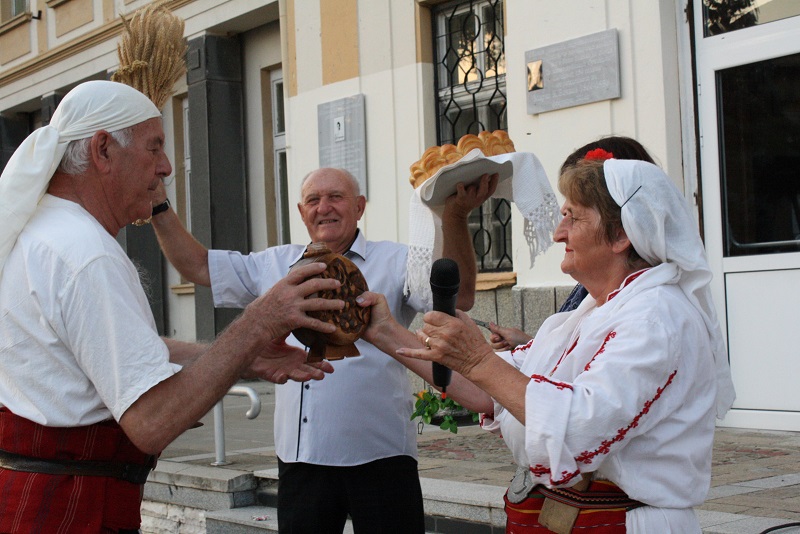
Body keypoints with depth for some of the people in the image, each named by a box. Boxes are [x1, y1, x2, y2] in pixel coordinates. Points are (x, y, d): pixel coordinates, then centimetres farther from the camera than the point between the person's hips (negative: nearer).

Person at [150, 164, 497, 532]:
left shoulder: (394, 262, 1)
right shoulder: (273, 265, 15)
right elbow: (197, 266, 19)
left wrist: (455, 217, -29)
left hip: (379, 460, -4)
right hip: (298, 459, 4)